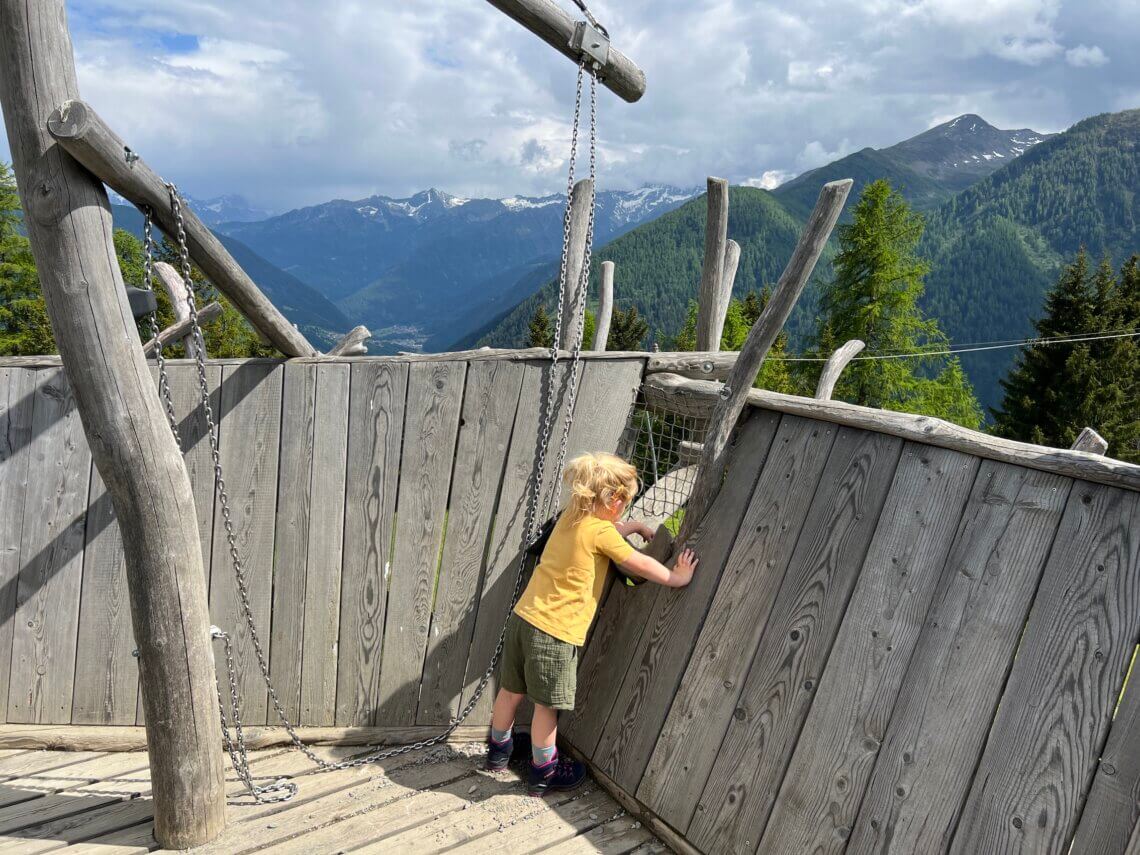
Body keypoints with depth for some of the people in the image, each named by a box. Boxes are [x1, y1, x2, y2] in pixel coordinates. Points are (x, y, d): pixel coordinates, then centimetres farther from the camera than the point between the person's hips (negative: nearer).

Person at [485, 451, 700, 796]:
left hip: (523, 616, 8)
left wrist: (635, 526, 33)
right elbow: (640, 564, -6)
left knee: (512, 690, 22)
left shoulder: (571, 516, 7)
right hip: (555, 632, -8)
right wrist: (675, 578, 8)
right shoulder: (600, 531, -15)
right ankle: (543, 773, 24)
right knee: (547, 705, 8)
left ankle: (499, 750, 42)